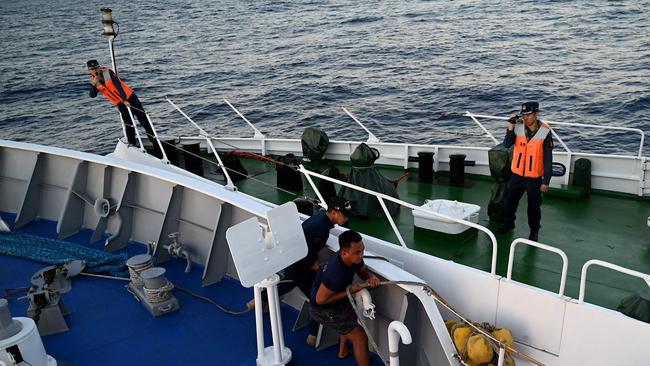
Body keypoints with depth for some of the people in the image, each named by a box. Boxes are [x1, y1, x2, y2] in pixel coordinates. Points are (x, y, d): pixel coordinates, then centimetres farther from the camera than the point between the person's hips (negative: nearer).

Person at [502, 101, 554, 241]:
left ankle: (534, 231, 32)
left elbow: (548, 159, -12)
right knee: (510, 201, 19)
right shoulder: (518, 128, -5)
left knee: (534, 206, 12)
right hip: (517, 174, 4)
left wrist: (546, 181, -12)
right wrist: (510, 128, -26)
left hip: (534, 177, -4)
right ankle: (509, 223, 43)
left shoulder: (545, 132, -15)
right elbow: (507, 144, -16)